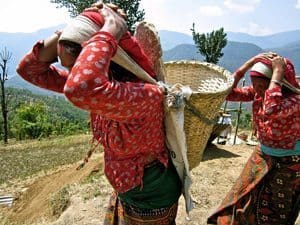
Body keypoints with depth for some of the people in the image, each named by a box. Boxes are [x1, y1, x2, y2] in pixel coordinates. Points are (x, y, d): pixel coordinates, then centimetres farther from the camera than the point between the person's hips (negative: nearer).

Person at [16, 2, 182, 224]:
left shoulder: (145, 94, -34)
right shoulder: (101, 84, -10)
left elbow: (79, 89, -54)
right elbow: (30, 68, -7)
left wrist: (111, 28, -39)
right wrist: (74, 28, -18)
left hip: (151, 201, -6)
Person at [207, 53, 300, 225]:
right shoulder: (258, 92, -11)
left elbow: (270, 111, -50)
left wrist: (277, 72, -41)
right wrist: (249, 63, -24)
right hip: (262, 155, 5)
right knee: (245, 201, 14)